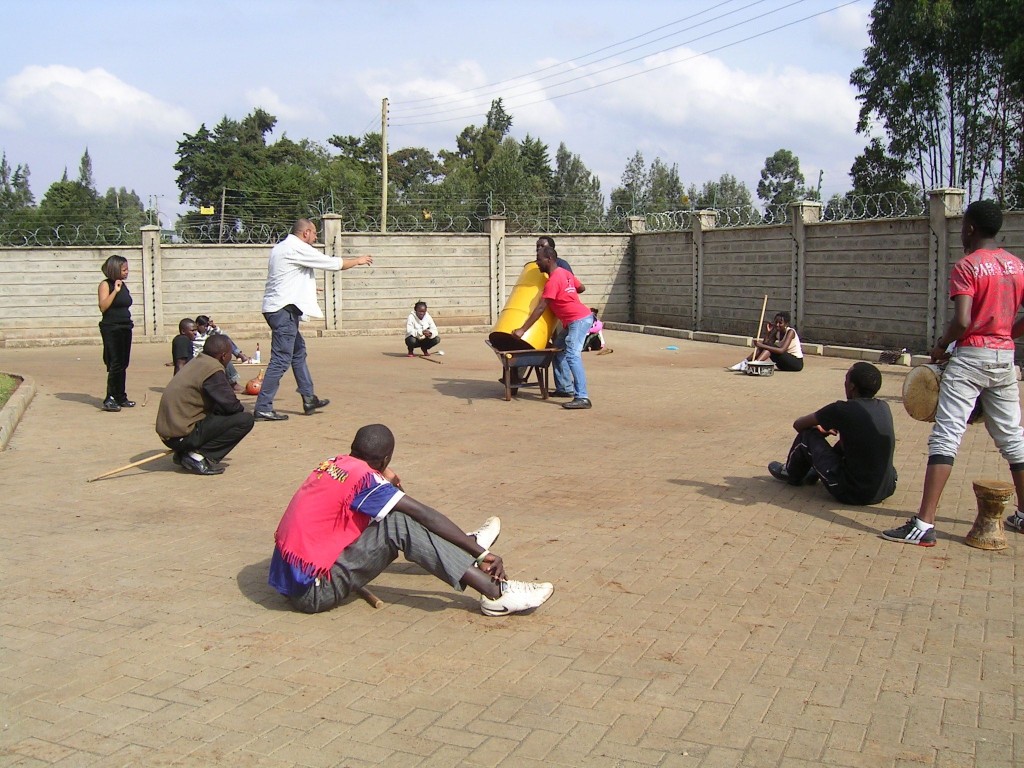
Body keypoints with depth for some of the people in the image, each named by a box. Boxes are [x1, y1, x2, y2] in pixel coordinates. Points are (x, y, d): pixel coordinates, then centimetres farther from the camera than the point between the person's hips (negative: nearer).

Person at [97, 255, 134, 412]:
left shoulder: (124, 285, 14)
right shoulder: (106, 285, -8)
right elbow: (103, 307, -20)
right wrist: (115, 291, -22)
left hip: (125, 328, 7)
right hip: (111, 329, -7)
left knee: (123, 364, 9)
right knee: (115, 364, -12)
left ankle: (121, 397, 17)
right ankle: (110, 400, -9)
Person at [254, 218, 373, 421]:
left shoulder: (282, 247, 17)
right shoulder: (298, 249, -12)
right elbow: (333, 263, -8)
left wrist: (307, 286, 36)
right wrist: (358, 261, 7)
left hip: (278, 306, 11)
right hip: (284, 309, -11)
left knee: (298, 350, 20)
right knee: (281, 360, -10)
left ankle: (309, 398, 28)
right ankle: (263, 408, -9)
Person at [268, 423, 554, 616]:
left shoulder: (335, 464, 6)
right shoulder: (363, 479, -15)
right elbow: (428, 516, -14)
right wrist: (482, 553, -11)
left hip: (290, 578, 9)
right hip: (313, 592, -9)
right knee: (400, 524, -18)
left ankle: (465, 546, 27)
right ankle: (496, 593, -21)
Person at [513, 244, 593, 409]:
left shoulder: (553, 281, -18)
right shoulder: (565, 273, 10)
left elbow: (540, 309, -22)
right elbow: (581, 288, 24)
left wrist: (522, 330, -21)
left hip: (579, 320, -11)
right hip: (572, 321, 11)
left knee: (572, 354, -21)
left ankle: (582, 397, -29)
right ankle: (564, 388, 21)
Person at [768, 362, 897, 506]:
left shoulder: (842, 410, -15)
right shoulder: (884, 407, 2)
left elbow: (798, 425, -1)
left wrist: (820, 428, 21)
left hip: (852, 494, -6)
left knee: (807, 434, 8)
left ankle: (791, 475, 34)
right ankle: (817, 471, 42)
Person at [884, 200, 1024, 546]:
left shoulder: (966, 266, -10)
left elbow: (962, 321, -20)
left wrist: (940, 347, -5)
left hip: (970, 357, -7)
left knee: (946, 436, -10)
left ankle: (924, 524, -16)